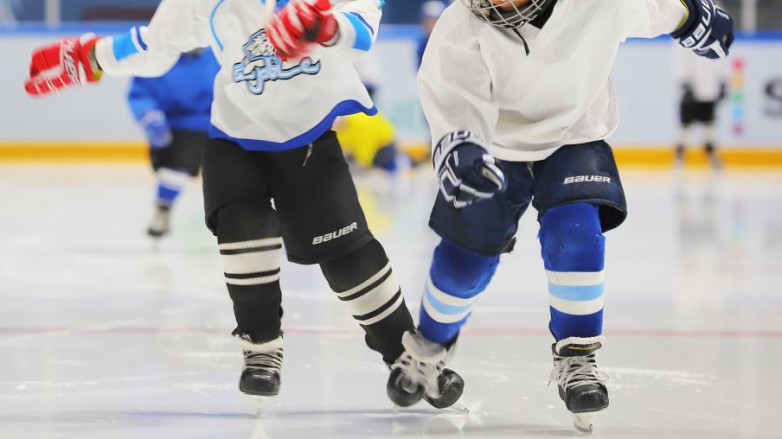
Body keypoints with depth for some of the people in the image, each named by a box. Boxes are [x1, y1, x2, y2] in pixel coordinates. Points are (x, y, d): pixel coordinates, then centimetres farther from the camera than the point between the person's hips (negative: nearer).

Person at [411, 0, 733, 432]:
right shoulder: (460, 35, -29)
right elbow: (453, 103, -37)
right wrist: (457, 153, -59)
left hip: (574, 137, 0)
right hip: (495, 145, 0)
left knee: (575, 235, -22)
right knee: (466, 255, 4)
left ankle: (576, 358, -7)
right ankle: (429, 347, 32)